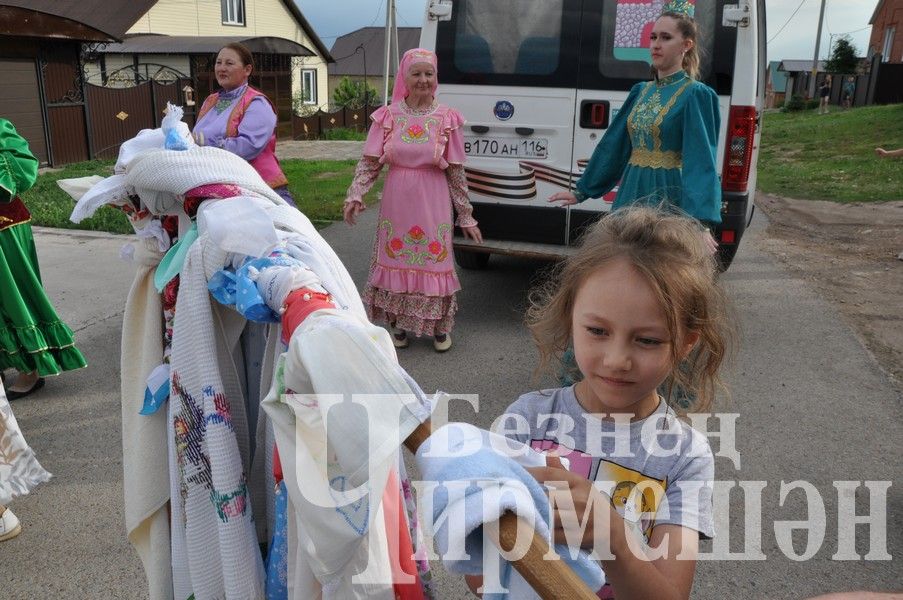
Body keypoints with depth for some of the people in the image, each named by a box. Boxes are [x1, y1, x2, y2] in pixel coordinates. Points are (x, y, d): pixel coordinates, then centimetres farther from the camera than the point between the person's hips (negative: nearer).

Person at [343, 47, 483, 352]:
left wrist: (466, 216, 1)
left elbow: (456, 173, 0)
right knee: (397, 262, 10)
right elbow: (369, 162, 2)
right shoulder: (387, 116, 1)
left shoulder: (447, 118, -2)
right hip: (396, 203, 2)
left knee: (434, 263, 4)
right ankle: (399, 323, 28)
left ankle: (439, 326, 23)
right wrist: (355, 195, -13)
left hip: (434, 207, -1)